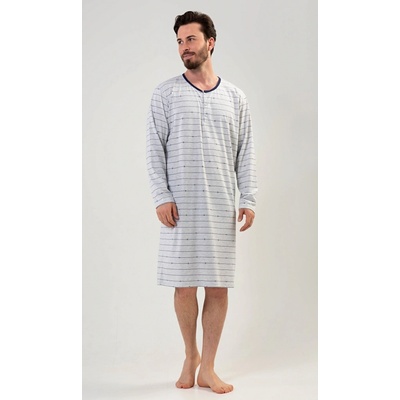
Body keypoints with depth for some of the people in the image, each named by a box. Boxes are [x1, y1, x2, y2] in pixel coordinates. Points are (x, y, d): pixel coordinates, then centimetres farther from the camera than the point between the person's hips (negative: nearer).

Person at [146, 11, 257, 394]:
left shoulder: (234, 97, 9)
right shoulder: (165, 93, 4)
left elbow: (245, 153, 8)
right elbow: (155, 149, 0)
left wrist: (248, 199, 0)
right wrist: (162, 197, -9)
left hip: (221, 208, 2)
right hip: (181, 206, -1)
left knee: (218, 287, 2)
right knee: (184, 286, 3)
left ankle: (207, 369, 14)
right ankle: (190, 355, 26)